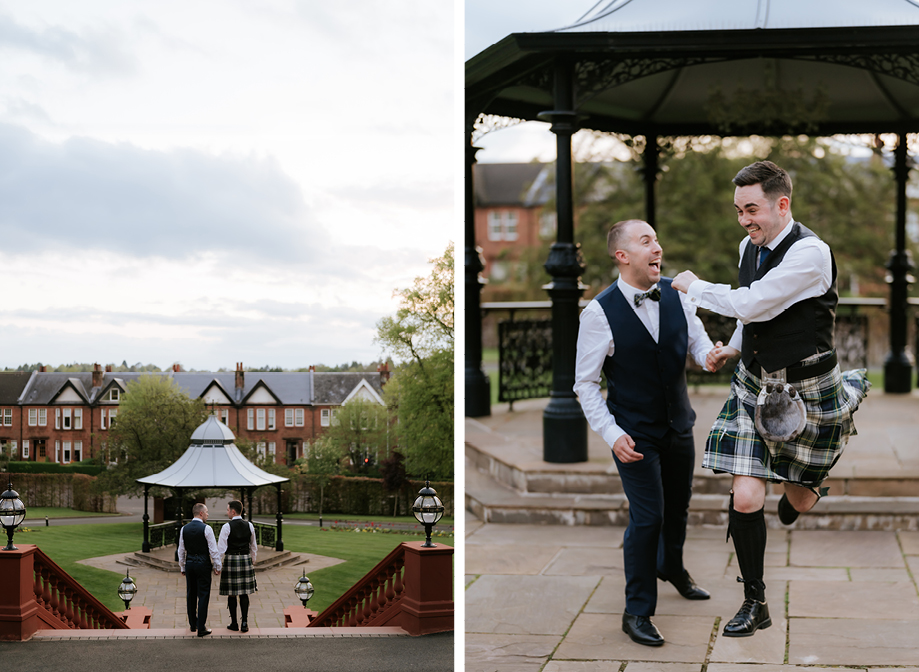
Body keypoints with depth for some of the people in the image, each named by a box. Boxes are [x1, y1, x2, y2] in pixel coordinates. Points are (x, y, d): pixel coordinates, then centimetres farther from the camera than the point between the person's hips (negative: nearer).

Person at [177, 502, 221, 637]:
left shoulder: (184, 529, 4)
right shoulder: (206, 529, -11)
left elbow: (181, 550, 10)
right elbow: (213, 550, -10)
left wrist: (182, 568, 19)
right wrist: (217, 567, -1)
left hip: (189, 564, 5)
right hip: (203, 564, -5)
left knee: (191, 594, 15)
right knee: (203, 595, -2)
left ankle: (193, 624, 26)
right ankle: (201, 628, -3)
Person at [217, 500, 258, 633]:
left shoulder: (227, 527, -10)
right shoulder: (249, 526, 4)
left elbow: (221, 548, -11)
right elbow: (254, 547, 13)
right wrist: (253, 561, 24)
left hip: (231, 560, -3)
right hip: (246, 559, 4)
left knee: (231, 593, 6)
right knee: (244, 593, 7)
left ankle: (234, 623, 11)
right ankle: (245, 623, 2)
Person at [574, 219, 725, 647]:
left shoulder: (675, 295, -4)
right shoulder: (600, 312, -18)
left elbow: (697, 339, 7)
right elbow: (585, 384, -12)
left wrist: (709, 355, -18)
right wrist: (612, 434, -19)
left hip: (679, 424, 5)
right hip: (635, 433, -5)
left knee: (678, 505, 22)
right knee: (647, 517, -6)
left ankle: (672, 567, 51)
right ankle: (637, 612, 10)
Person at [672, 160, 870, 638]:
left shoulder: (809, 253, -24)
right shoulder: (750, 247, 1)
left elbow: (751, 304, -25)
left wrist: (694, 286, -12)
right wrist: (734, 346, 13)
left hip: (806, 391, -5)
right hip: (755, 385, 5)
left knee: (793, 508, 13)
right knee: (744, 499, -5)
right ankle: (755, 603, 12)